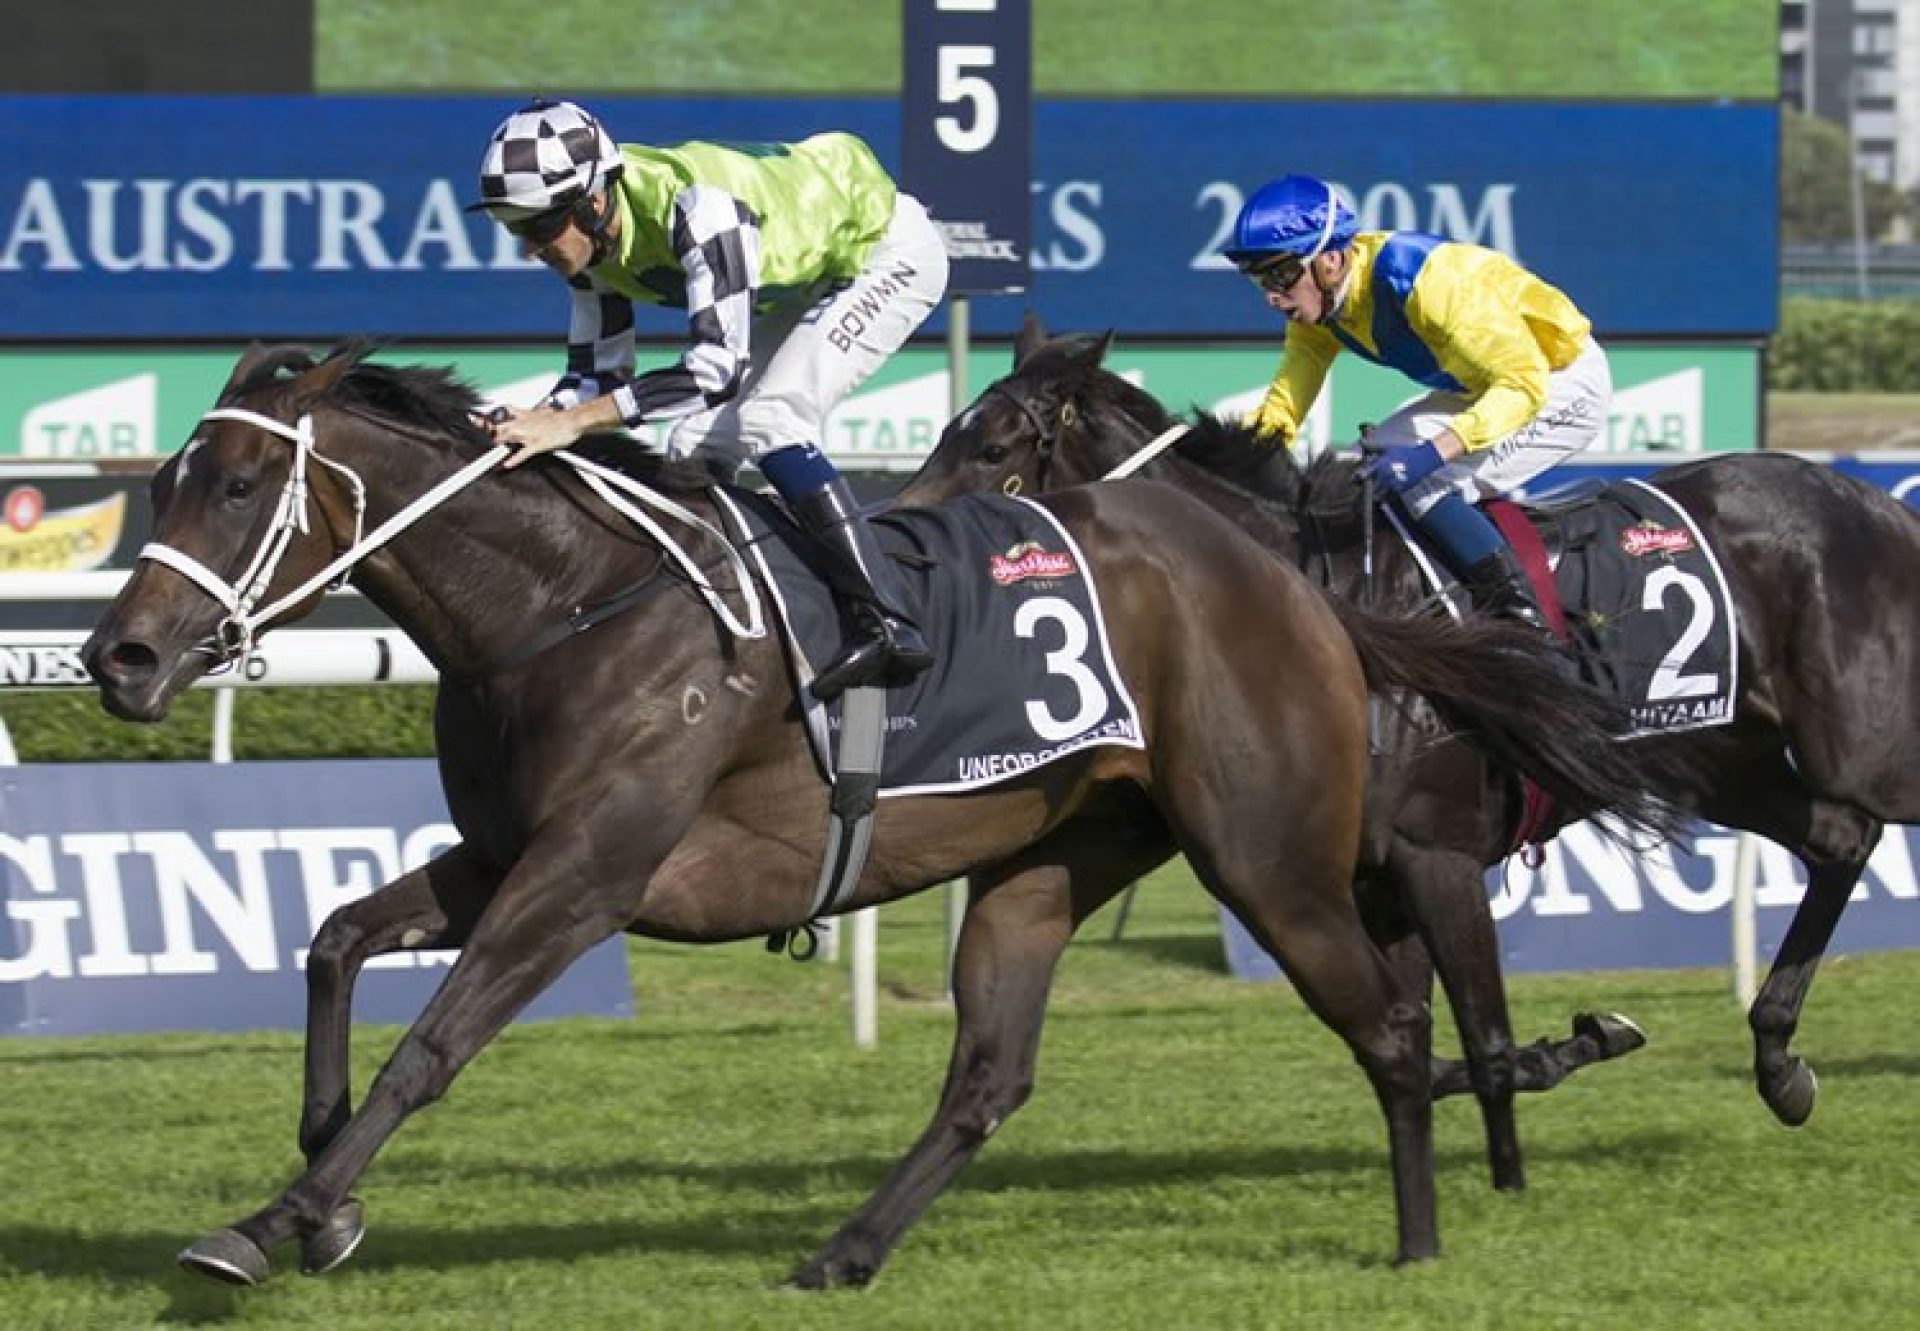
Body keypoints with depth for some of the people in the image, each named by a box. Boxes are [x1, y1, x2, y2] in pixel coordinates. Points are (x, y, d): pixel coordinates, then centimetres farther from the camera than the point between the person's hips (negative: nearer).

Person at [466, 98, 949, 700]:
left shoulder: (696, 205, -38)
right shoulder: (590, 233, -11)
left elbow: (719, 366, -42)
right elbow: (597, 373, -3)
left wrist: (575, 419, -45)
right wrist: (528, 426, -23)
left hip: (890, 252, -9)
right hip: (811, 280, 9)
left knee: (768, 419, -26)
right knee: (697, 448, 0)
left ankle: (887, 624, -30)